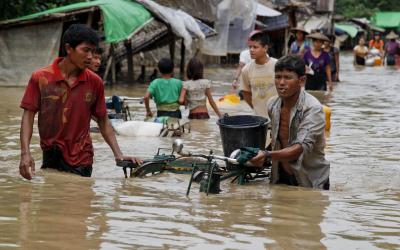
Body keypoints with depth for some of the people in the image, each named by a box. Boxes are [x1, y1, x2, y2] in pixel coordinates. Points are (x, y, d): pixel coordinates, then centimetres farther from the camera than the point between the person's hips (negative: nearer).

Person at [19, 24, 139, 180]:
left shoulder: (95, 82, 1)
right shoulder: (40, 78, -4)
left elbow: (103, 122, 8)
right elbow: (28, 116, -3)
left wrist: (118, 154, -3)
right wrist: (25, 153, -15)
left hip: (81, 162, 1)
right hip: (51, 157, -1)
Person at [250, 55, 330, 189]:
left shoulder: (313, 109, -23)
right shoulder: (273, 104, -3)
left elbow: (301, 148, -34)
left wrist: (267, 155, -47)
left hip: (310, 182, -5)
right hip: (281, 178, 5)